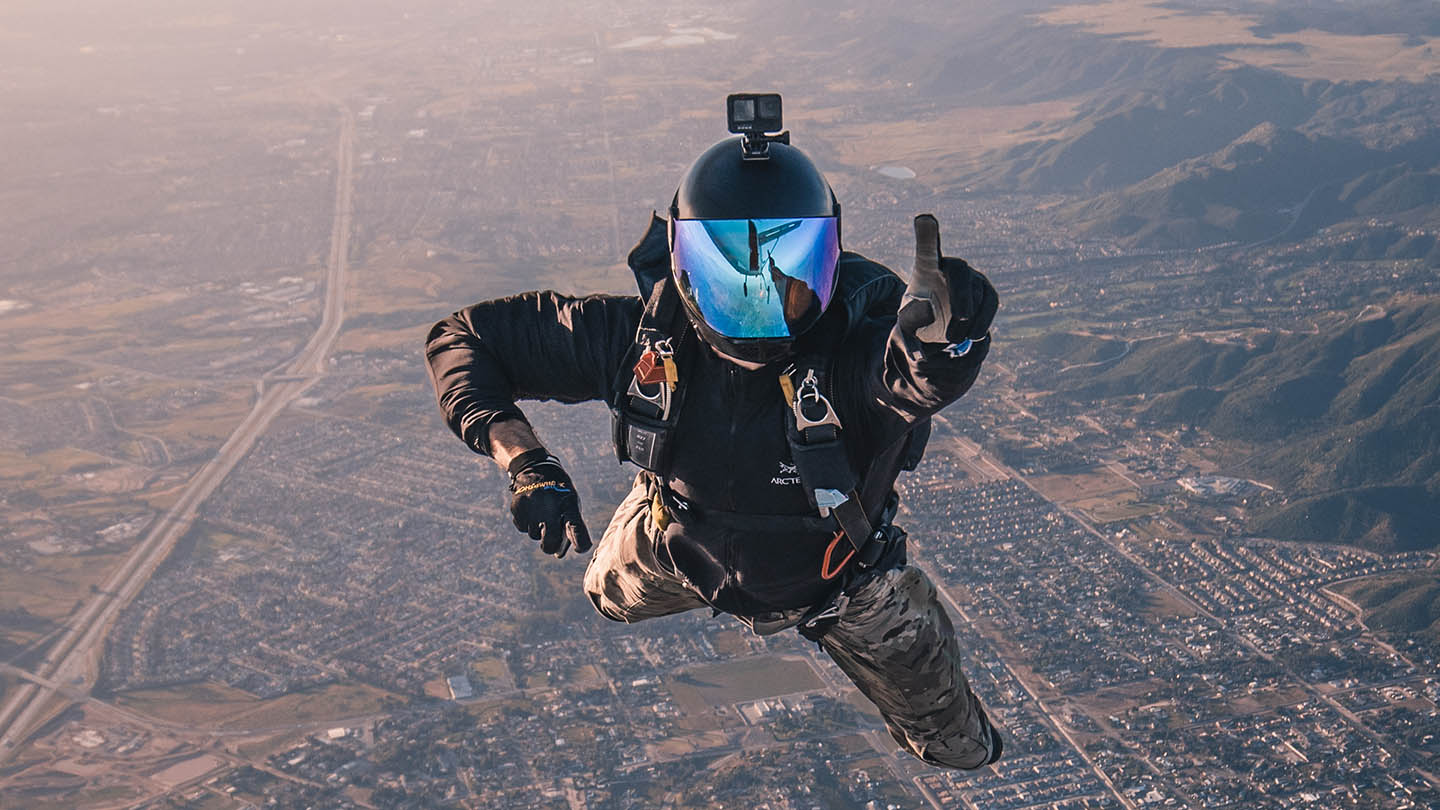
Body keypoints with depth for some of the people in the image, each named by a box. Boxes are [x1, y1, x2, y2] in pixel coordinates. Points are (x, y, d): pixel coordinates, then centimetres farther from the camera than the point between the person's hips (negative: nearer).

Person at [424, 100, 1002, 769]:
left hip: (837, 582, -2)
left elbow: (927, 373, -69)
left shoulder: (851, 354, -44)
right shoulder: (640, 335, -35)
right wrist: (522, 458, -40)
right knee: (613, 596, 35)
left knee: (957, 747, 19)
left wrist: (940, 323, -93)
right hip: (680, 552, 2)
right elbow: (460, 338, -25)